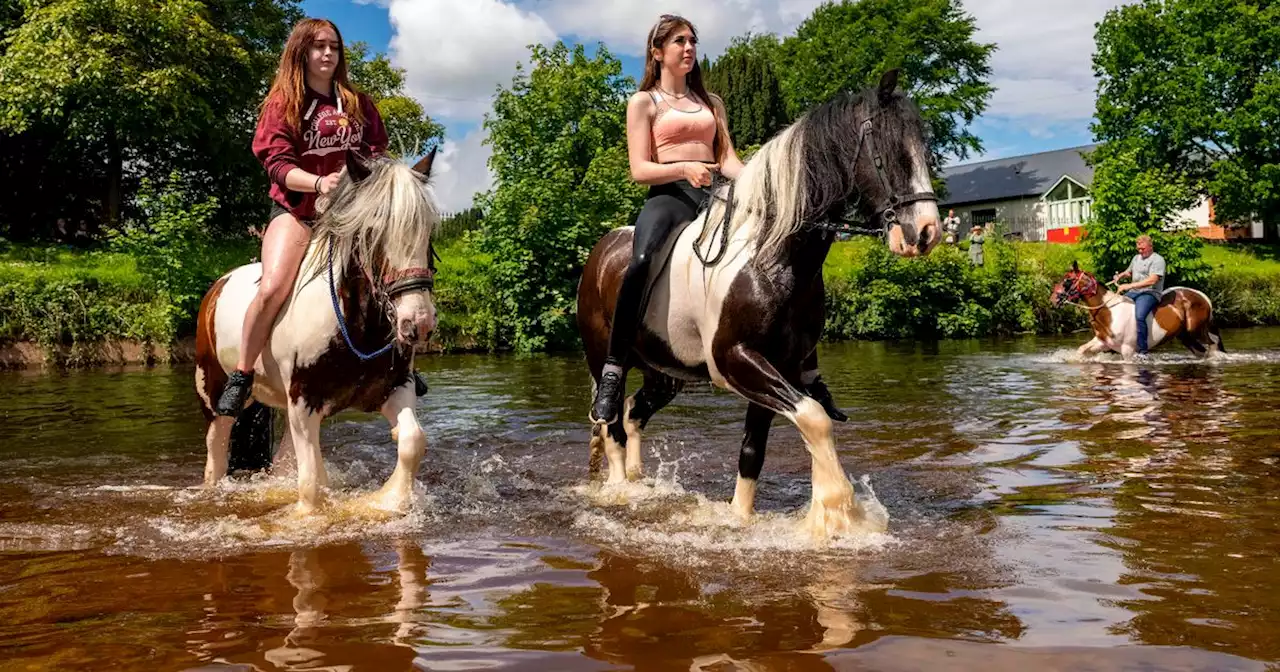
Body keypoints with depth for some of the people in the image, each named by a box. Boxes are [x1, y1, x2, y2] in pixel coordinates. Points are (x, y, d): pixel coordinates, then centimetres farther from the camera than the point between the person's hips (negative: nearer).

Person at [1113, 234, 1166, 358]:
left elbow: (1152, 280, -21)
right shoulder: (1137, 257, 20)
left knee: (1139, 316, -32)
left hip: (1149, 293, -9)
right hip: (1133, 292, 9)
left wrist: (1129, 286, -25)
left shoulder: (1157, 260, -7)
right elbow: (1129, 272, 36)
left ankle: (1142, 351, -29)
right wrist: (1120, 275, 11)